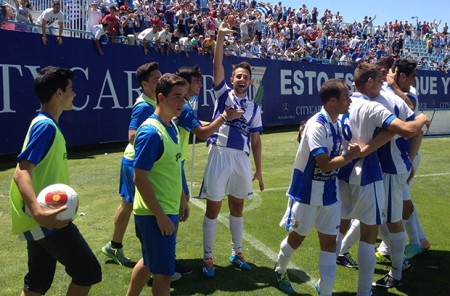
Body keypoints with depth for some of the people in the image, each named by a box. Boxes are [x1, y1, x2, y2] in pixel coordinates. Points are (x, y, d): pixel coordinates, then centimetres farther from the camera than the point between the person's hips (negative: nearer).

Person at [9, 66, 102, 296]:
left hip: (44, 219, 10)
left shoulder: (44, 124, 13)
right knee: (88, 271, -3)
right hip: (46, 220, -10)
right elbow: (21, 173, -27)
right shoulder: (46, 126, -17)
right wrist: (37, 212, -43)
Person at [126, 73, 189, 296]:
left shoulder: (172, 126, 7)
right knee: (164, 273, 1)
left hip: (169, 210, 9)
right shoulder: (151, 132, -20)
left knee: (149, 262, 23)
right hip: (156, 214, -9)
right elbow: (140, 178, -22)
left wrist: (182, 201, 19)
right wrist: (160, 216, -21)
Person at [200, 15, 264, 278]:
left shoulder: (255, 108, 13)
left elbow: (256, 140, 13)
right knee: (213, 208, 3)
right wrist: (221, 36, -20)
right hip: (220, 155, -3)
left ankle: (237, 252, 30)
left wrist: (259, 169, 10)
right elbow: (217, 66, -9)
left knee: (237, 207, 15)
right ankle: (208, 257, 15)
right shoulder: (223, 93, 6)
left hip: (242, 158, 3)